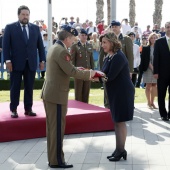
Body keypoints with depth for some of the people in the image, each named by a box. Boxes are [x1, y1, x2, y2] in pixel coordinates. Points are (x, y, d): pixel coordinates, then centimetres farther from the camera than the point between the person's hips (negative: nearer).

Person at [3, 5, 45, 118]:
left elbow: (40, 45, 10)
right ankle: (14, 109, 12)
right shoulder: (10, 27, 1)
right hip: (16, 63, -2)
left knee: (29, 87, 6)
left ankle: (28, 109, 15)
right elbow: (6, 45, -3)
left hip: (31, 63, 3)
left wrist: (42, 60, 4)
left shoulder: (35, 28, 10)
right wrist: (8, 60, -11)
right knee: (15, 87, 4)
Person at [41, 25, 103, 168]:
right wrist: (89, 73, -10)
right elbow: (71, 71, -22)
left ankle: (52, 158, 24)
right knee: (58, 128, -1)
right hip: (57, 95, -10)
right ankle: (57, 161, 8)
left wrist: (85, 74, 13)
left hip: (49, 93, 10)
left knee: (52, 128, 15)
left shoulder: (54, 48, 13)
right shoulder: (62, 51, -19)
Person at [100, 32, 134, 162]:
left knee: (120, 121, -1)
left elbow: (110, 76, -24)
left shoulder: (119, 57, -19)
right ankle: (119, 150, 23)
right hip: (115, 93, 9)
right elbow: (105, 74, 7)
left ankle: (121, 150, 10)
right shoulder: (109, 57, 10)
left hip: (122, 93, -9)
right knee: (117, 121, 13)